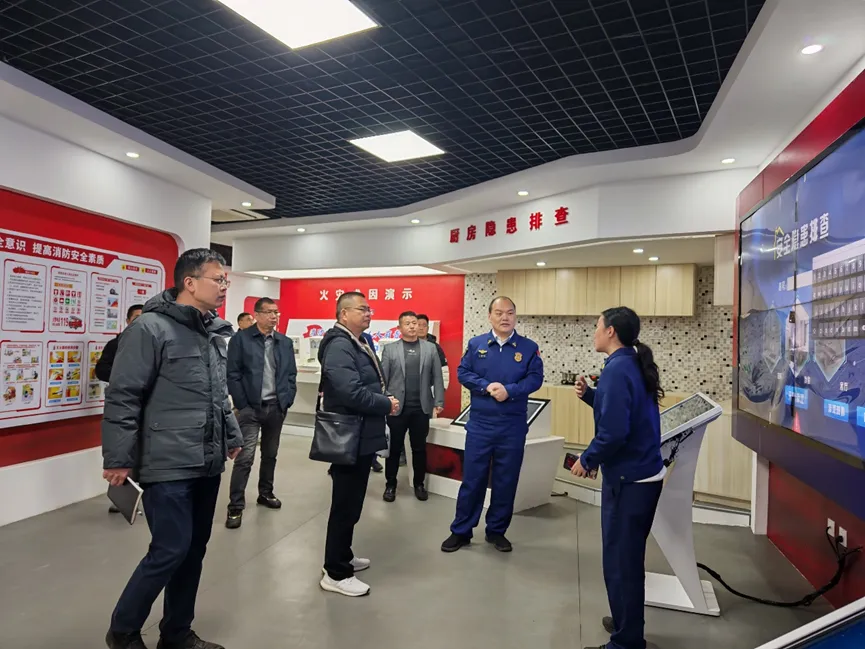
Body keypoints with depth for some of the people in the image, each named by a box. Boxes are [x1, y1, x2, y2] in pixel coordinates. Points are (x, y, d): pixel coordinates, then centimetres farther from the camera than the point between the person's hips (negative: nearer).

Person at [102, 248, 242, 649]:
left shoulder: (216, 332, 11)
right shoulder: (151, 328, -12)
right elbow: (122, 397, -12)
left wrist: (232, 437, 21)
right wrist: (118, 458, -12)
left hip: (208, 464, 7)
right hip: (168, 465, -7)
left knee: (194, 549, 14)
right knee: (171, 550, -2)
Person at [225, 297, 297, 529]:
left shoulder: (285, 342, 9)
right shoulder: (241, 338, -4)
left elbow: (291, 374, 11)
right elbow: (233, 374, -7)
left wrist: (287, 401, 1)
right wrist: (242, 404, -10)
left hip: (276, 407, 5)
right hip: (250, 407, -4)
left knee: (270, 454, 16)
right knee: (245, 457, -5)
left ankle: (266, 493, 33)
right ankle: (236, 506, 4)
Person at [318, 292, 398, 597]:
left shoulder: (359, 343, 15)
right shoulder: (339, 346, -19)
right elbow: (351, 392, -30)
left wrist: (384, 400, 2)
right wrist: (386, 405, -17)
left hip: (362, 435, 11)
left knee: (351, 503, 20)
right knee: (346, 505, 0)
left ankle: (343, 557, 35)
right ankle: (335, 573, 14)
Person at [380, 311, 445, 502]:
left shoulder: (430, 348, 6)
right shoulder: (390, 349, 2)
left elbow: (437, 377, 4)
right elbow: (382, 378, -1)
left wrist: (439, 401, -3)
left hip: (421, 408, 1)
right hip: (397, 407, -1)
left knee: (420, 448, 11)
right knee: (394, 448, 8)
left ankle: (419, 484, 27)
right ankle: (390, 485, 23)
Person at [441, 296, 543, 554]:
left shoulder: (529, 347, 2)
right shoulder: (476, 344, 4)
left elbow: (535, 378, -5)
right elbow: (462, 373, -1)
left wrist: (509, 391, -20)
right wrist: (487, 386, -16)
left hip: (513, 425, 1)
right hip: (479, 422, 0)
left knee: (506, 480, 10)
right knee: (472, 478, 5)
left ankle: (497, 531, 26)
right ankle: (461, 531, 19)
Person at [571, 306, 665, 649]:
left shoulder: (617, 369, -21)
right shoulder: (634, 364, 8)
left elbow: (614, 432, -27)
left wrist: (587, 460, -13)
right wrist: (590, 394, 6)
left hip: (628, 479, -10)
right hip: (644, 474, 10)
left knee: (619, 562, 5)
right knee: (629, 557, 24)